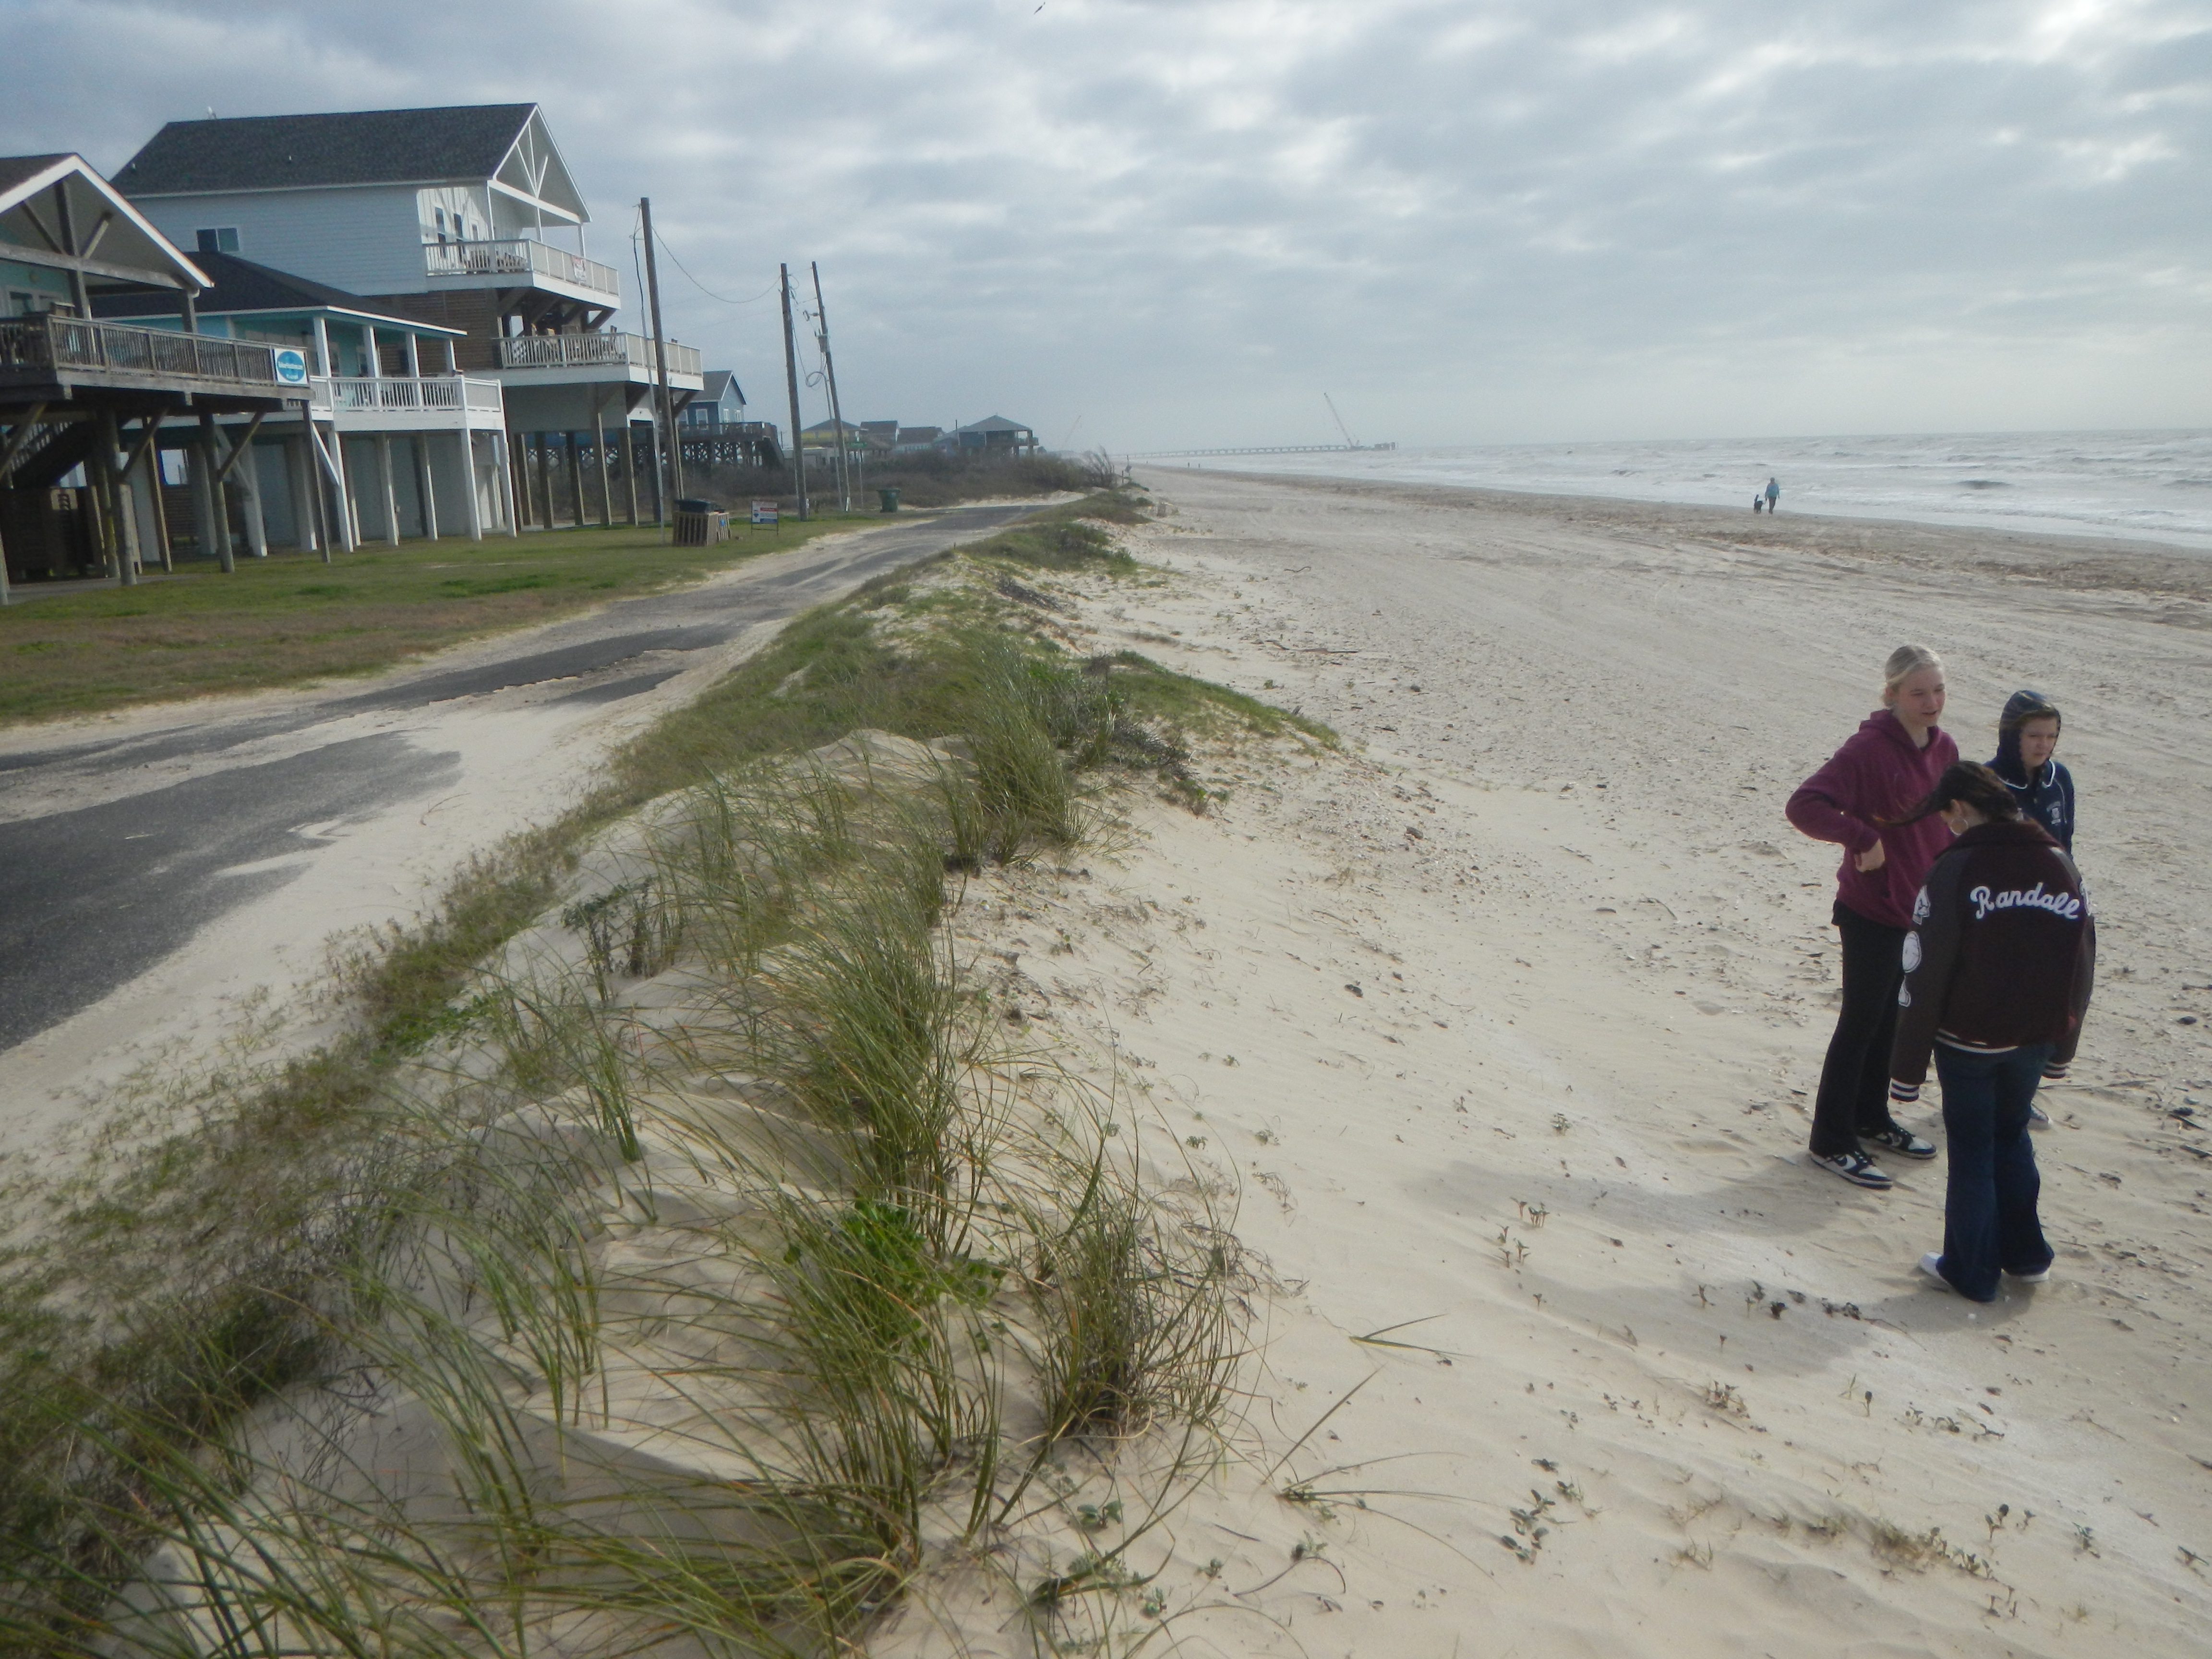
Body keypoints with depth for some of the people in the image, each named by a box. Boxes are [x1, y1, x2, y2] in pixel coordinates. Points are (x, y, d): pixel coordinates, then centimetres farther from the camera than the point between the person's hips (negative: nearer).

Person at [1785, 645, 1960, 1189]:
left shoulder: (1944, 749, 4)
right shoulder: (1869, 749, -19)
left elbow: (1947, 827, 16)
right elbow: (1804, 805, -27)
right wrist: (1862, 837, -30)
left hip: (1920, 912, 7)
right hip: (1871, 912, -7)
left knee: (1890, 1019, 18)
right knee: (1861, 1022, 0)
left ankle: (1871, 1120, 34)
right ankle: (1831, 1140, 11)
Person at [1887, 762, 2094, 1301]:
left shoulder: (1957, 869, -17)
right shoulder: (2061, 866, 1)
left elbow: (1924, 979, -16)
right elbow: (2082, 966, 9)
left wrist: (1907, 1071, -10)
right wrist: (2062, 1048, 20)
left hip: (1969, 1039, -5)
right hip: (2035, 1039, 5)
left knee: (1971, 1150, 8)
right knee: (2012, 1136, 23)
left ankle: (1972, 1271, 18)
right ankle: (2026, 1255, 32)